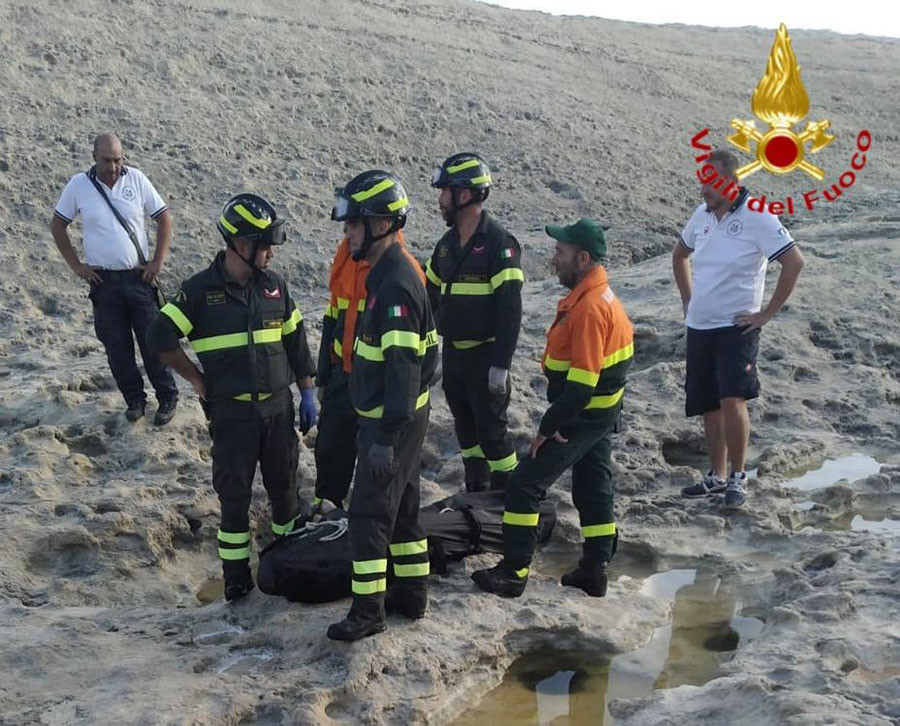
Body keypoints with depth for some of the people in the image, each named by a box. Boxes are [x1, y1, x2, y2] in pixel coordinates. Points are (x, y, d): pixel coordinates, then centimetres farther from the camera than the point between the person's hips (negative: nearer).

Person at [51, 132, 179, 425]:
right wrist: (76, 265, 0)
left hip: (139, 277, -1)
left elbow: (164, 218, 2)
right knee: (117, 346, 8)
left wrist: (158, 260, -4)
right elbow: (58, 226, 6)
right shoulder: (78, 185, -4)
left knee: (152, 341, 4)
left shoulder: (136, 179, -5)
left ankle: (167, 398, 17)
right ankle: (134, 399, 22)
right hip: (103, 280, 1)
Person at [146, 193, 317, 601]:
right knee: (234, 494, 5)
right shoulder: (200, 290, -9)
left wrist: (306, 393, 8)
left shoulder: (274, 286, 4)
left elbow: (295, 341, 10)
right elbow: (161, 338, -9)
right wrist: (199, 381, -6)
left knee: (283, 485, 12)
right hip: (231, 411, -3)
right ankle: (236, 573, 17)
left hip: (278, 406, 3)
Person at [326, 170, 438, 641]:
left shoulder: (395, 286, -24)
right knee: (401, 505, 18)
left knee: (369, 512, -2)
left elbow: (403, 368, -27)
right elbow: (428, 350, 17)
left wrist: (385, 438, -26)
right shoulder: (388, 273, 8)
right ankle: (411, 594, 29)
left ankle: (368, 610, 9)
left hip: (391, 420, -10)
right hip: (401, 414, 10)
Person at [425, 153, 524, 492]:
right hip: (453, 353, 7)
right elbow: (431, 294, 19)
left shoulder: (499, 243, -15)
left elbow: (510, 308, -19)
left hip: (485, 355, -7)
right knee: (465, 427, 15)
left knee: (492, 431, -2)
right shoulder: (447, 243, 8)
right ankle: (476, 495, 28)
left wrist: (501, 365, -23)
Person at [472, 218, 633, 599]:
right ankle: (594, 570, 27)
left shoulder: (589, 307, -25)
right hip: (601, 411, 10)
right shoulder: (599, 294, 7)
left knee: (525, 483, -4)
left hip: (582, 415, -10)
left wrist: (548, 427, -19)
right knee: (593, 488, 17)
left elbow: (581, 382, -27)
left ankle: (514, 570, 2)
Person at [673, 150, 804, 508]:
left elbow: (794, 262, -17)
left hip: (736, 327, -6)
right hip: (698, 327, 6)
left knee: (732, 401, -16)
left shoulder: (756, 217, -13)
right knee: (708, 407, 12)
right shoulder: (702, 214, 6)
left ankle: (738, 478, 1)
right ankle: (716, 476, 26)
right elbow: (680, 255, 25)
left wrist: (767, 313, -15)